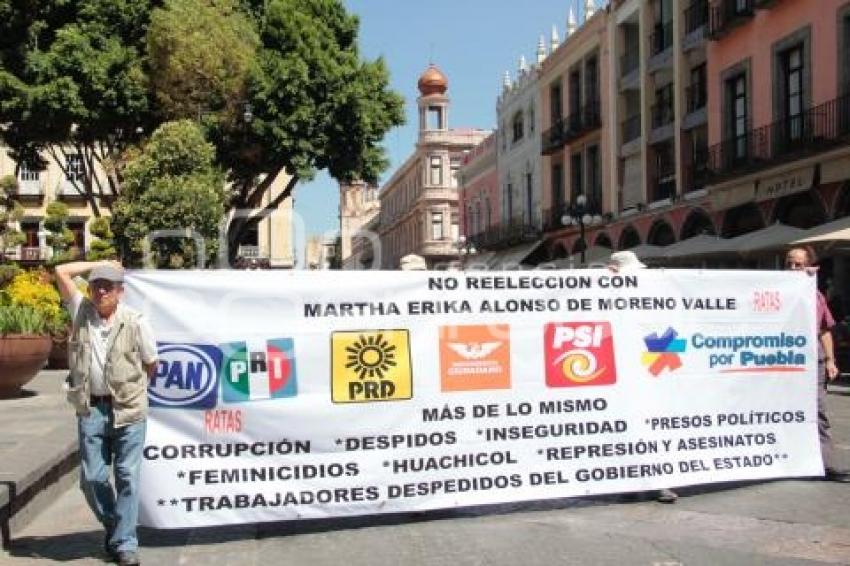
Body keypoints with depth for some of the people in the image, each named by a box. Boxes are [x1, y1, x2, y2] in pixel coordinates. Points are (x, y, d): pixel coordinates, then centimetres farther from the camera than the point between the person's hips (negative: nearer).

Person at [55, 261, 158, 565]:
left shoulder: (136, 322, -4)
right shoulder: (81, 311, 5)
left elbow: (151, 364, 5)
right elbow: (62, 272, 6)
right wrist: (102, 264, 9)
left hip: (128, 410, -3)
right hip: (90, 409, 3)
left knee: (127, 476, 1)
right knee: (91, 478, 6)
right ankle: (112, 525, 30)